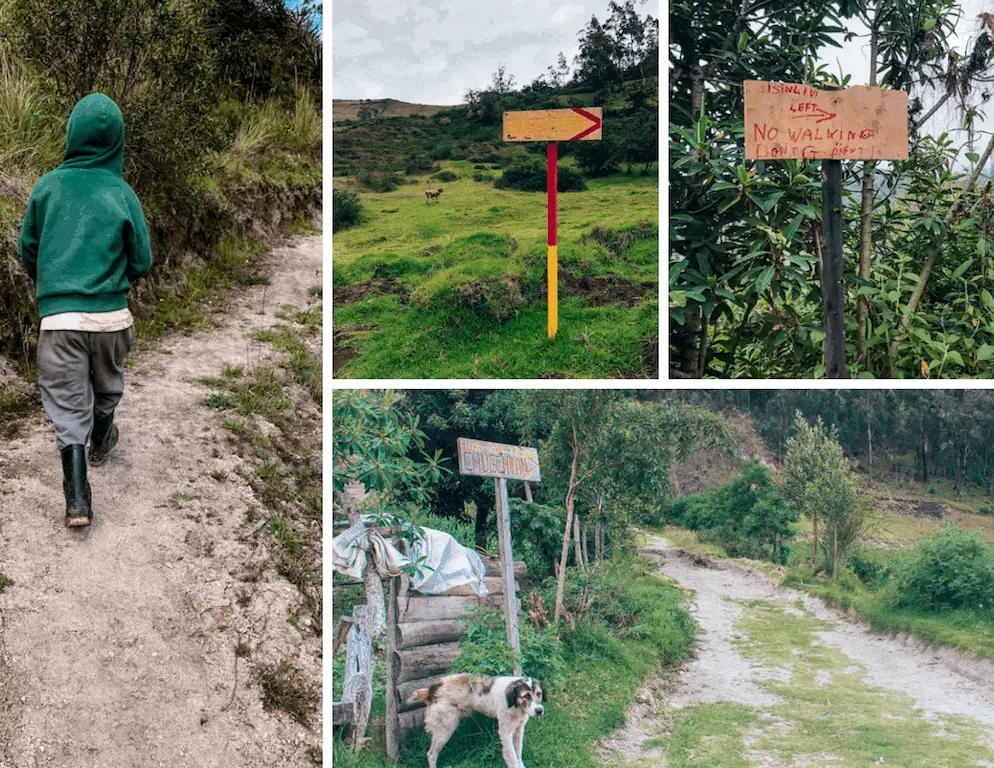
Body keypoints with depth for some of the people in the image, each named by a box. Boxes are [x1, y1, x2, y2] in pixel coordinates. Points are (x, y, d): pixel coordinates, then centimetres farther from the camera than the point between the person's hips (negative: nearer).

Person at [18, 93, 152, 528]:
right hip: (109, 313, 1)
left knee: (66, 405, 4)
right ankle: (101, 442, 51)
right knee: (107, 385, 26)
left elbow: (27, 250, 6)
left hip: (58, 316, 0)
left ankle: (77, 498, -5)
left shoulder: (48, 186, -1)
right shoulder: (121, 194, -4)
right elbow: (142, 262, 0)